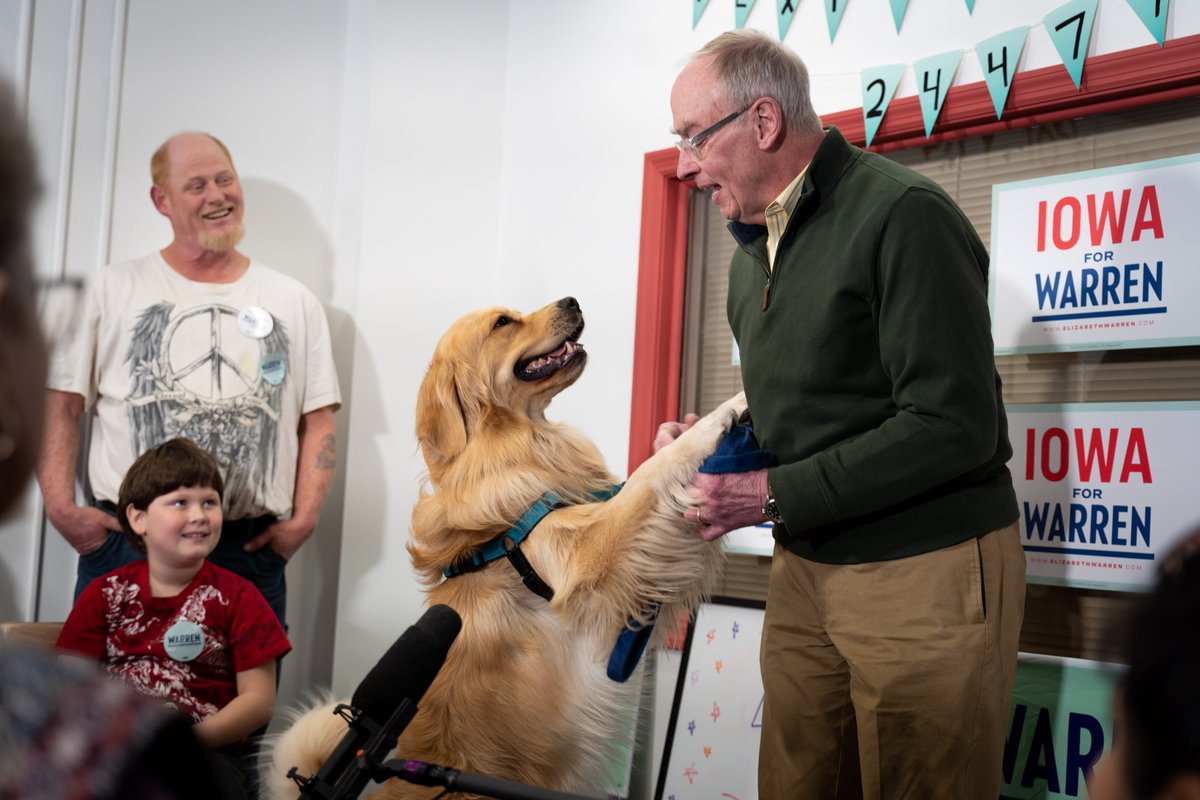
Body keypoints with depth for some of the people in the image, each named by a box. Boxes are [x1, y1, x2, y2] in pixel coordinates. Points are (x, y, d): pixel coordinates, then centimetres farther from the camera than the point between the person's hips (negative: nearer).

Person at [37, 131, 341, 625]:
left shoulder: (295, 303, 11)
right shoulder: (114, 289, 8)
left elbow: (318, 421, 10)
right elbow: (61, 405, 6)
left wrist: (303, 520, -1)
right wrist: (61, 506, -5)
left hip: (249, 550, 1)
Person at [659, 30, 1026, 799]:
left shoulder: (902, 215, -16)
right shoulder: (754, 247, 13)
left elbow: (953, 427, -23)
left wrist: (775, 496, -20)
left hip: (927, 569, -8)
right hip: (807, 569, 8)